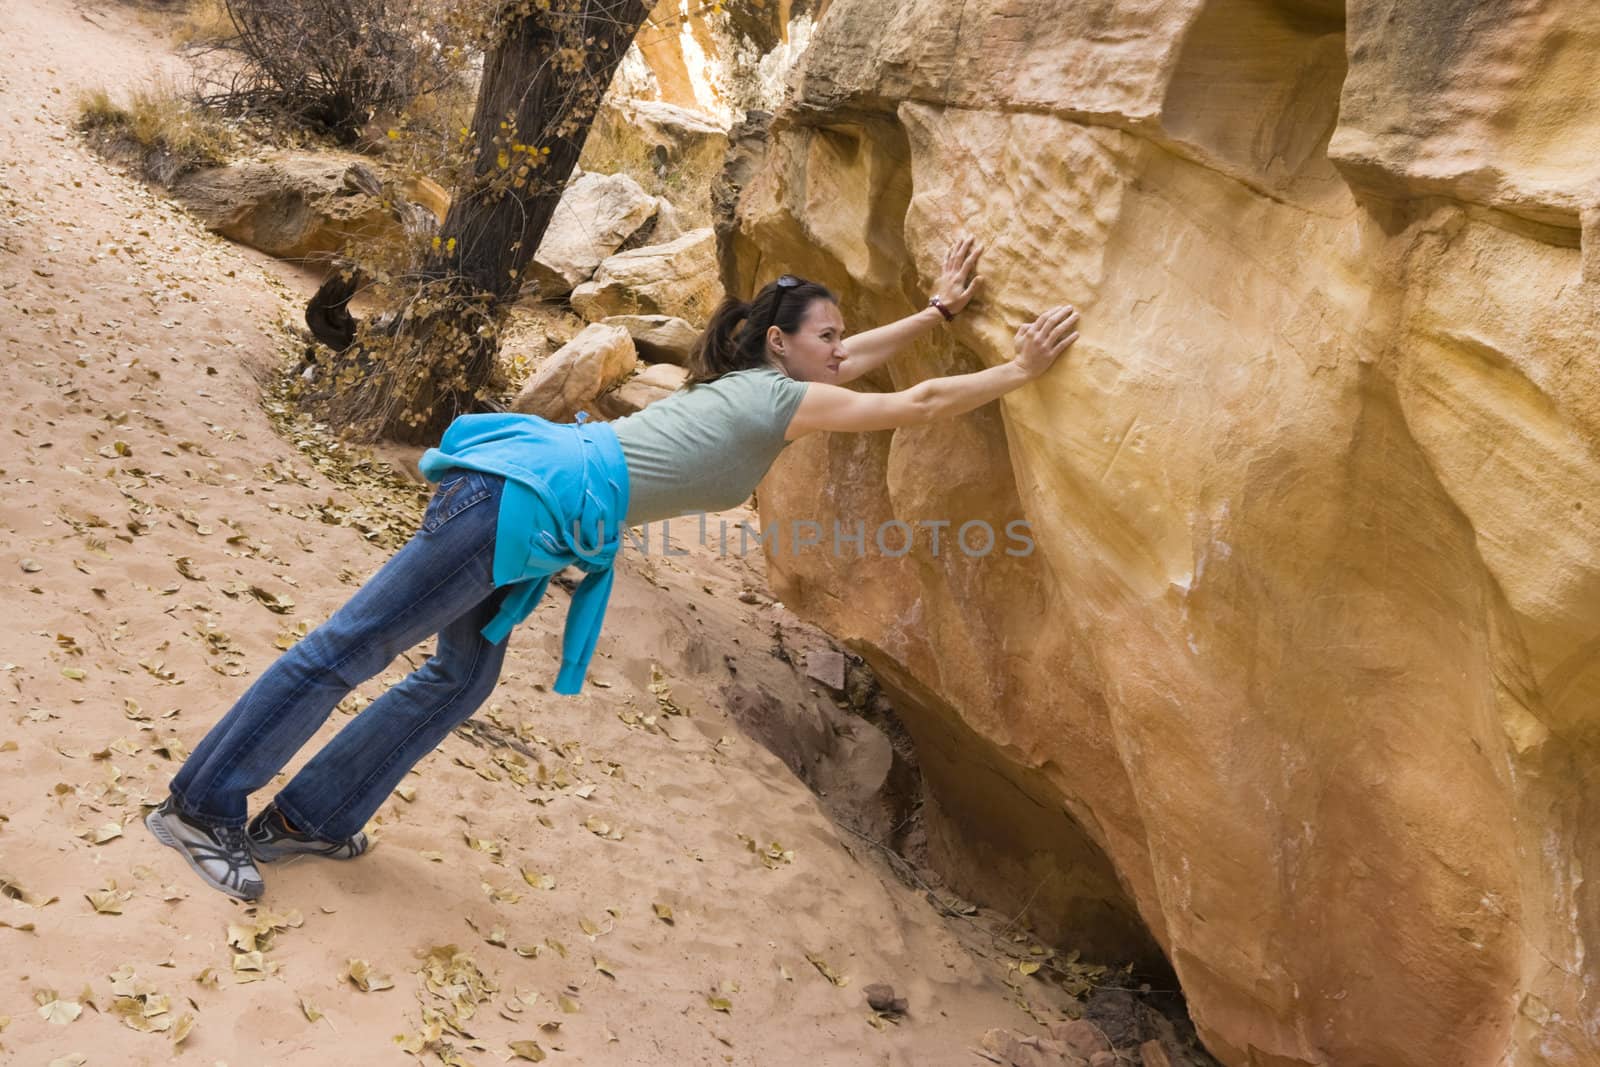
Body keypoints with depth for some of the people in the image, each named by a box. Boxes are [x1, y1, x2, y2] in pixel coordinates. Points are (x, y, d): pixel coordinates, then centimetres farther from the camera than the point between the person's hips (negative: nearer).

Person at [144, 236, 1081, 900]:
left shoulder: (752, 382, 19)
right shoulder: (783, 401, -5)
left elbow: (851, 358, 33)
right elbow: (918, 405, -4)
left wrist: (943, 308, 35)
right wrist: (1021, 371, 4)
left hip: (528, 487, 10)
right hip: (535, 496, -10)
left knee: (464, 677, 17)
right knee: (353, 646, -4)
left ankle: (307, 818, 26)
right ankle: (201, 807, 4)